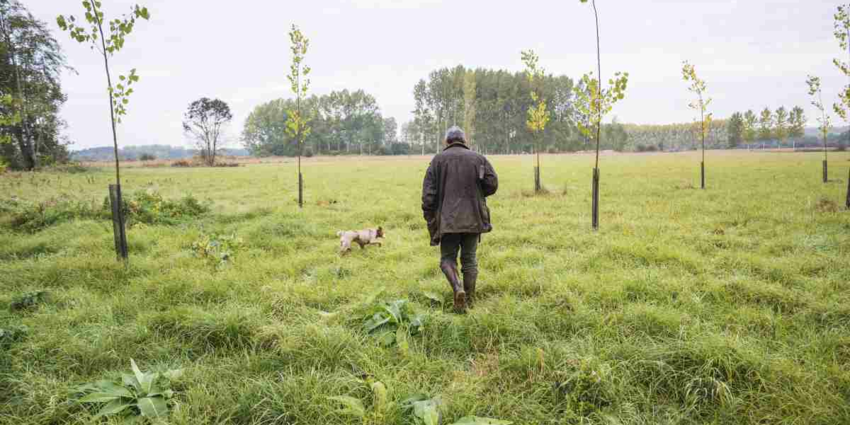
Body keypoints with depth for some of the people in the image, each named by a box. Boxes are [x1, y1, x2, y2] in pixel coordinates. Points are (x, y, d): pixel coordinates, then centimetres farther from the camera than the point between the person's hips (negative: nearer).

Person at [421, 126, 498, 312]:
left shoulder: (438, 159, 3)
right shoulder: (478, 158, 7)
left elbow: (428, 192, -3)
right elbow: (492, 184, -1)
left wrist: (429, 218, 3)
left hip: (447, 219, -2)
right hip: (474, 218, 2)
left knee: (447, 258, 8)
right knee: (470, 258, 14)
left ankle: (458, 289, -16)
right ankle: (469, 296, 16)